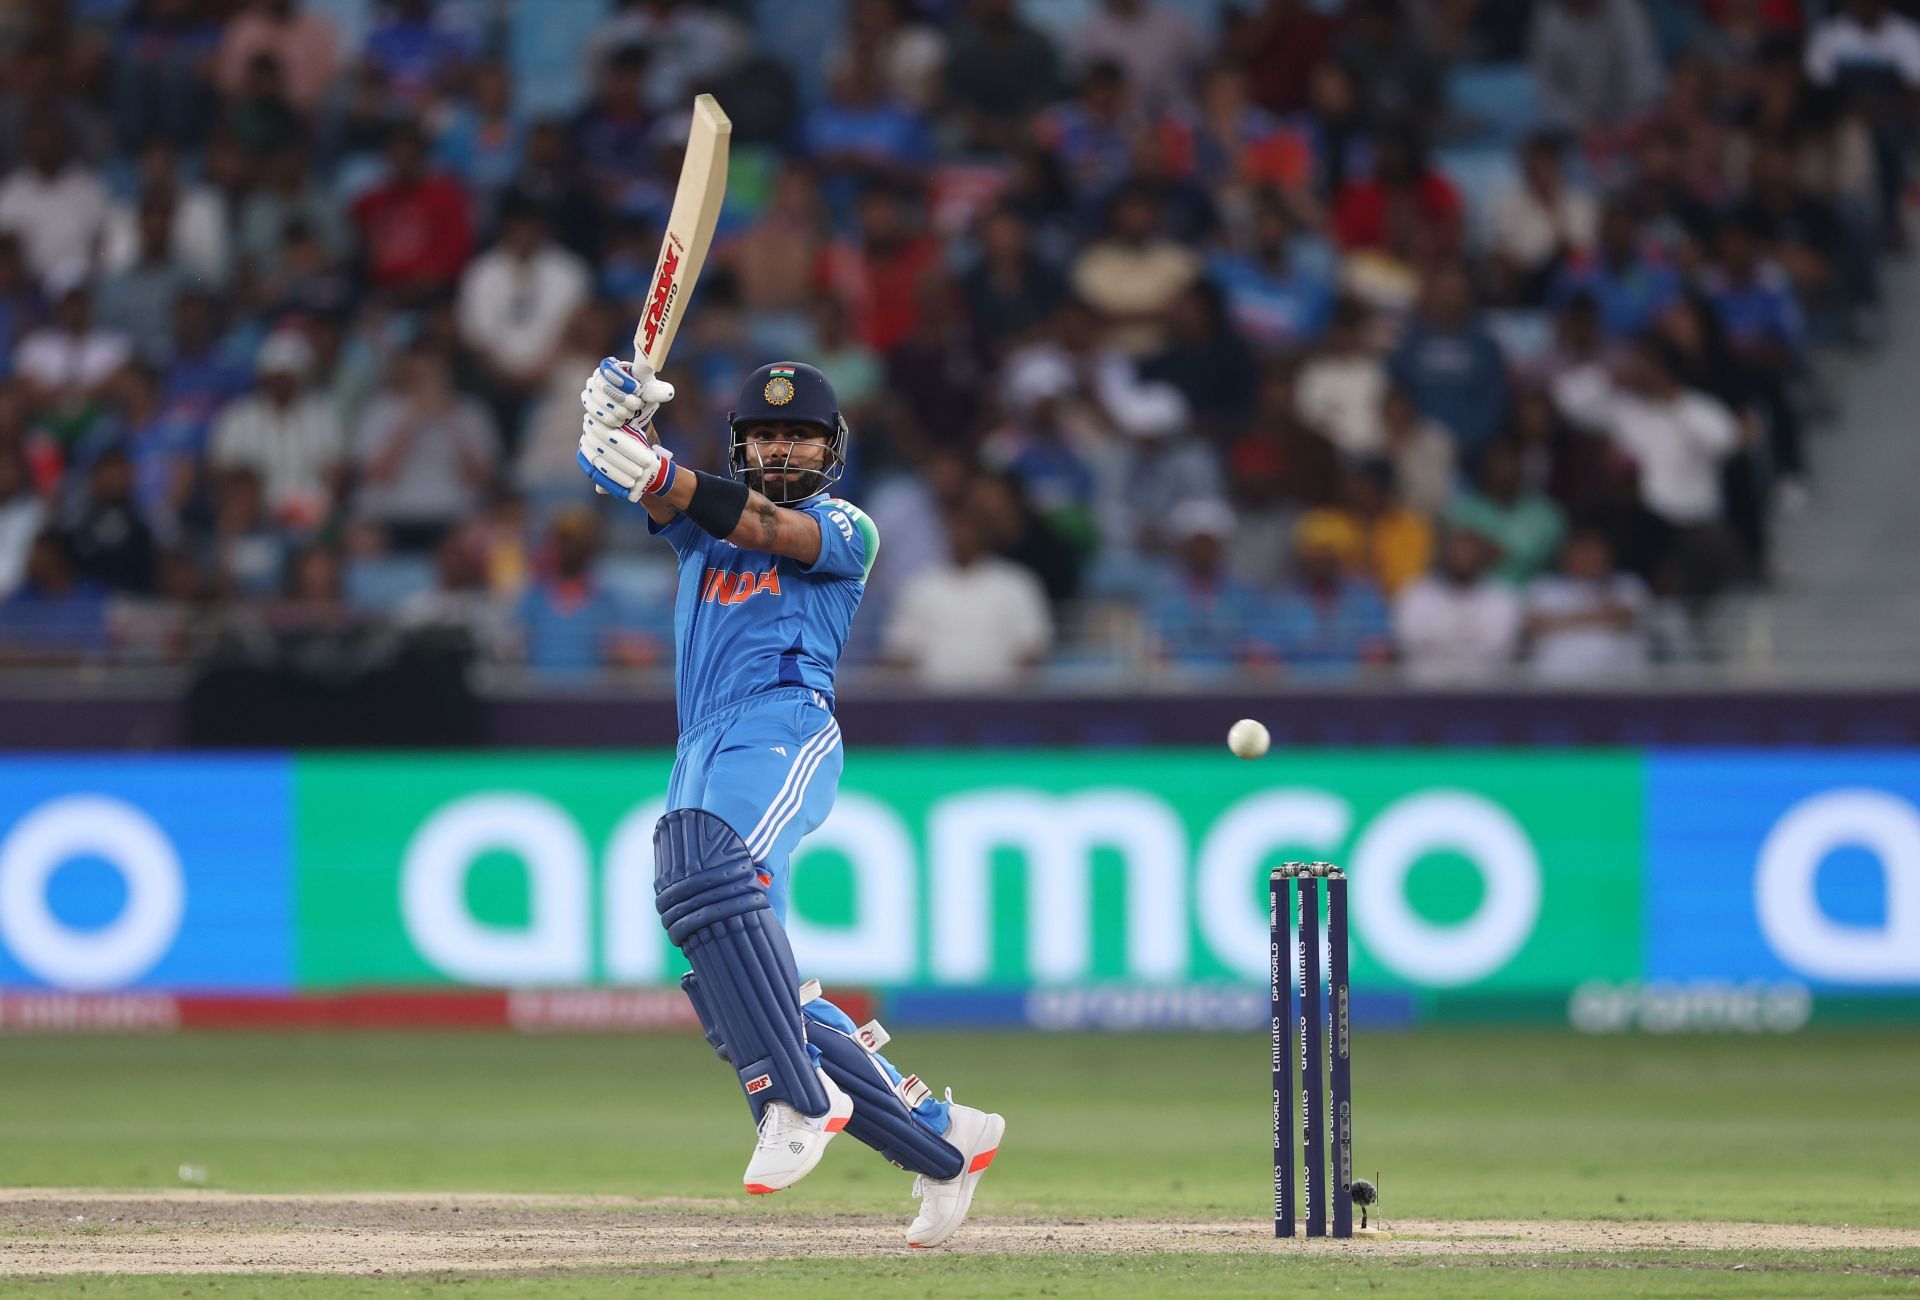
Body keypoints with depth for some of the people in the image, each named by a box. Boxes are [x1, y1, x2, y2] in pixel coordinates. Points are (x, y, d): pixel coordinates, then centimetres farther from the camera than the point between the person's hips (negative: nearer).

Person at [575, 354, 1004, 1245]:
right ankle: (942, 1139, 10)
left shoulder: (846, 530, 13)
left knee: (704, 874, -36)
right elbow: (622, 471, 6)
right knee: (746, 1005, 1)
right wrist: (619, 418, -18)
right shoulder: (702, 519, 27)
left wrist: (661, 474, -25)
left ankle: (798, 1100, -40)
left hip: (783, 727, -7)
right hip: (702, 755, 7)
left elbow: (769, 529, -9)